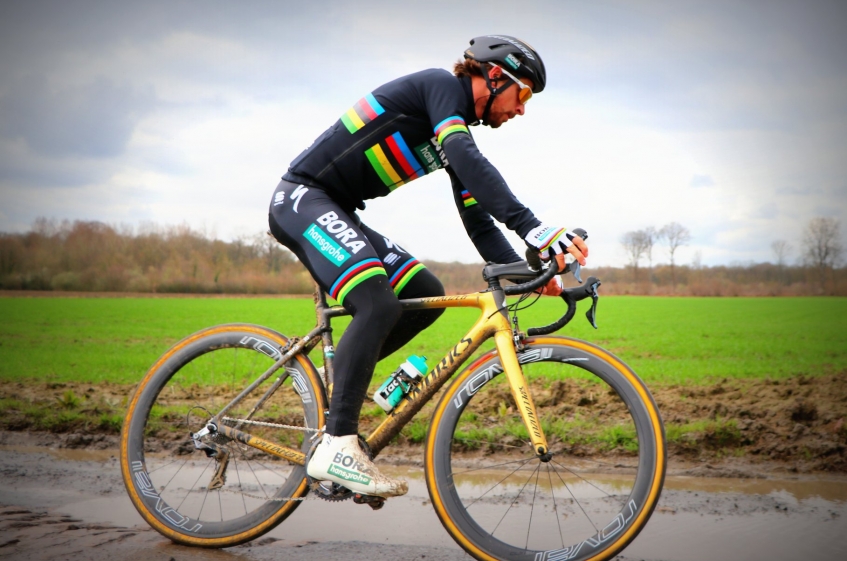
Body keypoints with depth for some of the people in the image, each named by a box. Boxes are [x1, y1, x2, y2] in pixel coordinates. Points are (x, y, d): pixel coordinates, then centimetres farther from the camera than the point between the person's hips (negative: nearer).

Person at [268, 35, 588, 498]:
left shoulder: (459, 130, 15)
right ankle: (336, 447, -25)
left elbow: (478, 220, 14)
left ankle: (342, 372, 13)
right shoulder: (442, 85, -12)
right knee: (379, 306, -27)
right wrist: (533, 228, -39)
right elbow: (468, 161, -30)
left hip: (338, 214, 10)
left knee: (426, 293, 3)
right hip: (301, 198, -10)